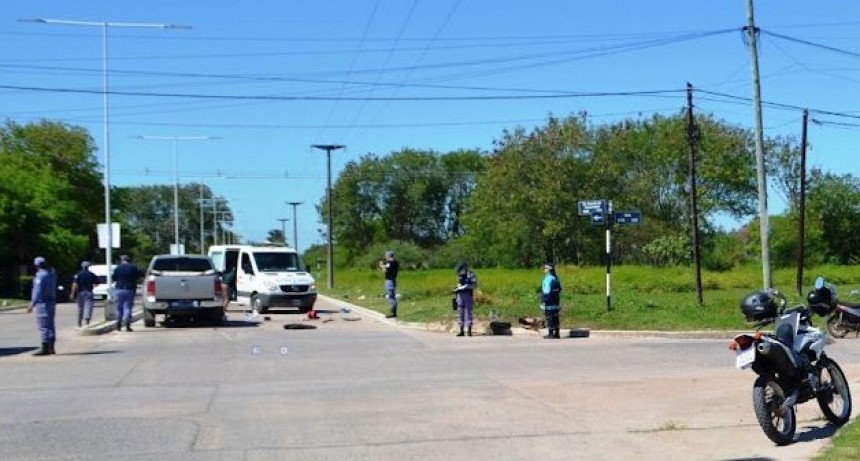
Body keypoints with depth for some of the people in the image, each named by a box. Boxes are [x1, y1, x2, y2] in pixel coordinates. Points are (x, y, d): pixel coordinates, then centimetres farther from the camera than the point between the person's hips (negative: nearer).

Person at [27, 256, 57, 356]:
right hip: (52, 302, 9)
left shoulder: (41, 275, -14)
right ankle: (51, 348, 16)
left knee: (43, 326, -8)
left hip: (43, 303, -9)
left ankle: (45, 348, -9)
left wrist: (32, 304, -17)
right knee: (50, 325, 12)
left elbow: (38, 291, -19)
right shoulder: (52, 274, 13)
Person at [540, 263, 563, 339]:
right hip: (556, 302, 9)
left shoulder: (548, 278, -15)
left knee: (550, 318, -6)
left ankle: (551, 334, -5)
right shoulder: (556, 278, 14)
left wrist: (544, 300, -17)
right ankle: (557, 334, 16)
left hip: (549, 303, -9)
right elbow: (559, 289, 19)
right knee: (555, 318, 12)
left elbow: (547, 291, -19)